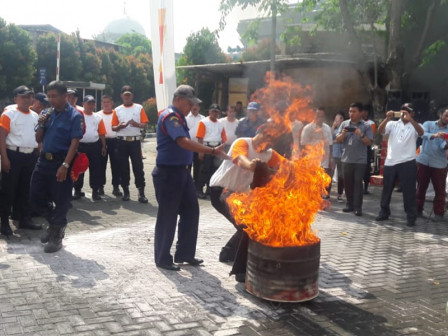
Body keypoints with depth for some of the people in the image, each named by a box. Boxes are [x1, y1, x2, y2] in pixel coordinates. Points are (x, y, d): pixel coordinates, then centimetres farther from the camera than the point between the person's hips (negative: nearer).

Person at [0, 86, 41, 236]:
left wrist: (38, 155, 11)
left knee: (25, 189, 14)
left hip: (30, 156, 6)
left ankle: (25, 219, 23)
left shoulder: (35, 116, 11)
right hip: (13, 155, -6)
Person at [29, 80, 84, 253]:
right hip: (44, 160, 7)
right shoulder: (48, 114, 10)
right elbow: (38, 139, 14)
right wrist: (41, 125, -6)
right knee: (35, 197, 9)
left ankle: (57, 236, 16)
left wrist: (65, 165, -22)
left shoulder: (74, 116, -8)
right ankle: (54, 223, 31)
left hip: (61, 161, -6)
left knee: (61, 200, 2)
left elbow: (75, 142, -15)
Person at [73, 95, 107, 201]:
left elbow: (102, 133, 10)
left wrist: (103, 146, 7)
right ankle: (77, 190, 14)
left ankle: (95, 191, 8)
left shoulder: (98, 117, 8)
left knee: (95, 169, 2)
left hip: (94, 146, 2)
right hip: (80, 145, -2)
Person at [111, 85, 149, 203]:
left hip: (135, 141, -2)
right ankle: (125, 191, 14)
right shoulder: (117, 110, 8)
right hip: (122, 141, 2)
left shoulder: (139, 108, 4)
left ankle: (141, 192, -4)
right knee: (123, 167, 5)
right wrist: (120, 126, -14)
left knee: (138, 166, -5)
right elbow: (113, 127, 8)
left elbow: (145, 124, 1)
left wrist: (137, 124, -19)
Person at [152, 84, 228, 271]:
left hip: (182, 171, 10)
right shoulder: (170, 117, -17)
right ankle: (162, 258, 13)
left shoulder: (178, 117, 15)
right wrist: (213, 151, -34)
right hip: (168, 173, -10)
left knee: (191, 211, 12)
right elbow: (184, 142, -30)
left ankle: (184, 253, 24)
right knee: (168, 216, 0)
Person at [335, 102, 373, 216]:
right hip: (346, 159, 3)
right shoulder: (344, 124, 7)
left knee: (358, 183, -3)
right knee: (347, 183, 8)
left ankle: (358, 207, -2)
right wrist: (343, 134, -14)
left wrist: (361, 135, -20)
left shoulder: (366, 126, 0)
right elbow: (337, 140, 6)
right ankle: (350, 205, 18)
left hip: (360, 160, -3)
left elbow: (369, 142, -5)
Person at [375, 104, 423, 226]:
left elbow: (421, 132, -19)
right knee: (386, 189, 11)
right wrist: (387, 118, -23)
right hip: (390, 162, 2)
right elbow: (380, 131, -7)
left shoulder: (415, 126, 3)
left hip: (407, 163, -2)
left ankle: (411, 217, 9)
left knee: (409, 191, 1)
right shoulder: (393, 124, 7)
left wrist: (410, 119, -30)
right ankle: (384, 212, 25)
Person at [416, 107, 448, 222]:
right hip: (423, 161, 0)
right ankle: (418, 209, 22)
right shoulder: (428, 124, 1)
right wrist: (434, 135, -41)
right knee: (421, 187, 9)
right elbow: (424, 134, -21)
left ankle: (439, 213, 10)